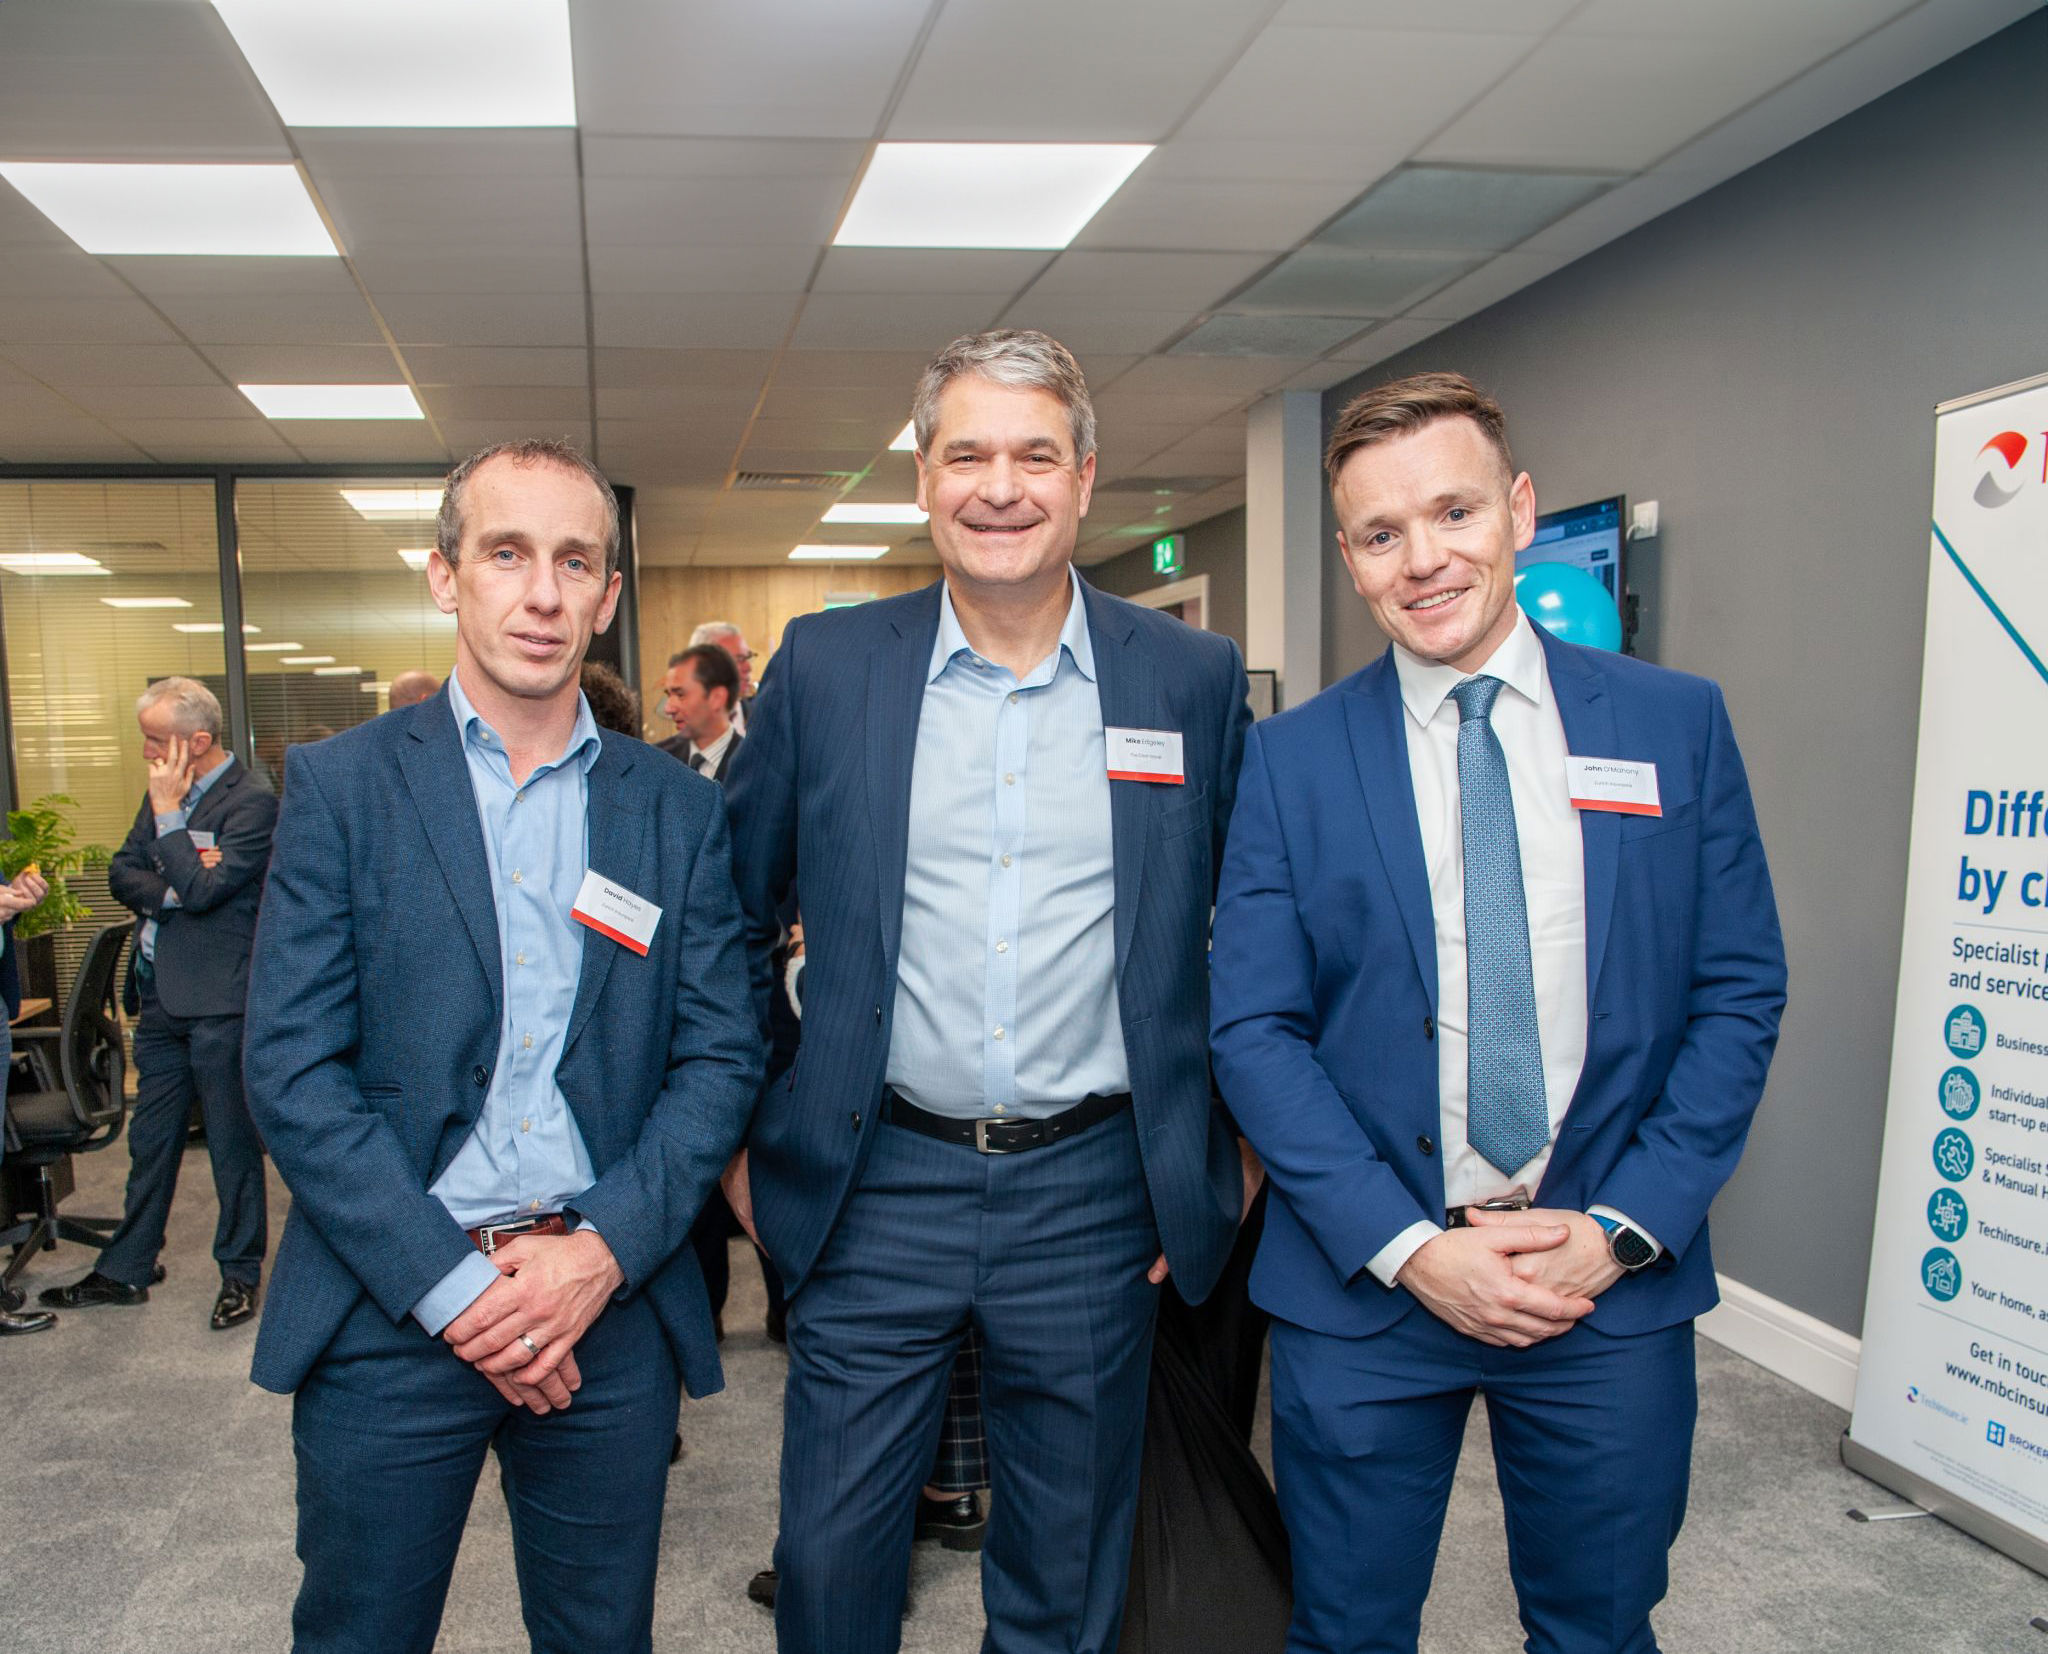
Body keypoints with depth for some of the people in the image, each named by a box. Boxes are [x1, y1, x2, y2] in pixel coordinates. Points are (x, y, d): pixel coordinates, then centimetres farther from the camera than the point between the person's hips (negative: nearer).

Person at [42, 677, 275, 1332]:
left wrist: (168, 812, -16)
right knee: (150, 1140, 18)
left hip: (218, 1003, -8)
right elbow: (121, 875, 7)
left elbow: (202, 891, -21)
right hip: (160, 999, 8)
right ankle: (126, 1270, 30)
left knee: (231, 1143, 5)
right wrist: (171, 888, -12)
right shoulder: (166, 793, 11)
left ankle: (240, 1273, 19)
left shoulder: (252, 803, -14)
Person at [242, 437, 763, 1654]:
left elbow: (721, 1056, 1)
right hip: (392, 1311, -1)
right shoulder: (340, 784, -1)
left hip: (612, 1311, 2)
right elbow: (293, 1067, -7)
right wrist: (451, 1285, -13)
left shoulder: (680, 809, 4)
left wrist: (603, 1248, -12)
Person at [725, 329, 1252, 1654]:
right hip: (878, 1185, 0)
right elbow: (736, 912, 8)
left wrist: (1236, 1144, 4)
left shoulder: (1194, 679, -1)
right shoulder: (825, 666, -1)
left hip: (1094, 1194, 1)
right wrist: (741, 1130, 7)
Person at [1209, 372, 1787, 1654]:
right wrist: (1406, 1245, -13)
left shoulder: (1676, 723, 0)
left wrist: (1623, 1227, -8)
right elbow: (1254, 1030, -5)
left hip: (1615, 1282, 1)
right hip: (1364, 1284, -1)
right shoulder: (1291, 758, -3)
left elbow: (1741, 996, 1)